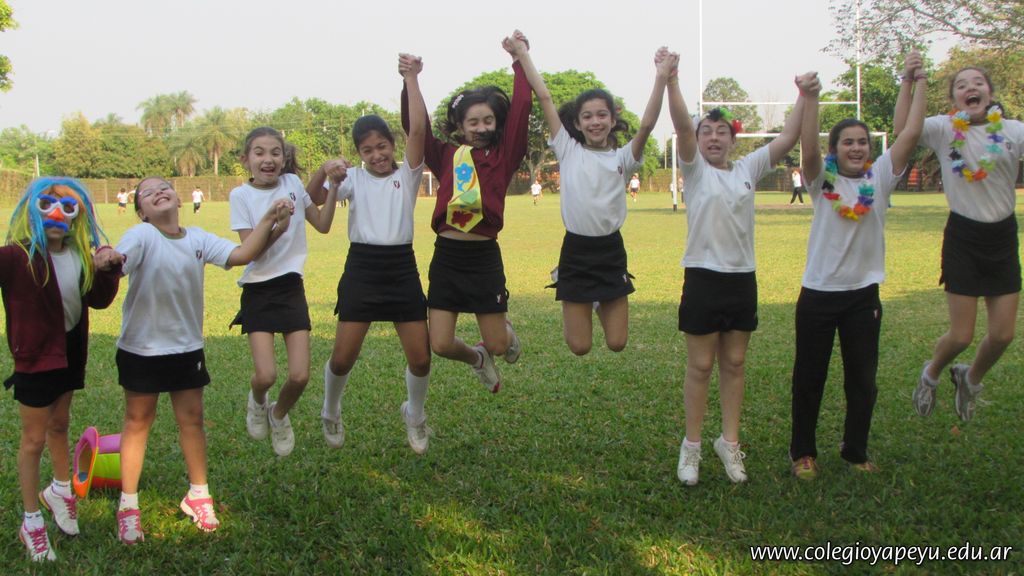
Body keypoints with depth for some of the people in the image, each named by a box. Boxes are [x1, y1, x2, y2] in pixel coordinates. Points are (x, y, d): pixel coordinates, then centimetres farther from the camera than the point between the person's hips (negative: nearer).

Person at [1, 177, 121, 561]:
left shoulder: (81, 254, -3)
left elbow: (99, 300, 1)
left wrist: (106, 270, -16)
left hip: (70, 350, 6)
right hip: (36, 355, -6)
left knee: (59, 424, 26)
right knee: (34, 438, 4)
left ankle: (59, 490, 49)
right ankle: (31, 523, 18)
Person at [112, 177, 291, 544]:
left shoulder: (198, 239, 0)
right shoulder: (141, 236, -14)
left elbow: (242, 254, -12)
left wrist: (269, 221, -23)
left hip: (187, 348, 4)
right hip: (141, 349, -4)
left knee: (191, 419, 12)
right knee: (138, 421, 8)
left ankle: (198, 495, 30)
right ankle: (128, 506, 20)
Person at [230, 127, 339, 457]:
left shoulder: (293, 184, 5)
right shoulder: (241, 195, -5)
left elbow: (323, 225, 5)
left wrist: (333, 186, -3)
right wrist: (275, 224, -26)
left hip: (291, 287, 3)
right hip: (258, 291, -2)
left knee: (300, 376, -6)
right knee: (266, 375, -14)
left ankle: (278, 414, 28)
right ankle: (257, 402, 24)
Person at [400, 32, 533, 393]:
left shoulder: (503, 157, 1)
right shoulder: (447, 156, 6)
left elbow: (521, 109, -8)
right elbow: (413, 124, 0)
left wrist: (519, 60, -7)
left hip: (484, 257, -2)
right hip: (446, 256, 2)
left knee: (498, 345, 6)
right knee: (441, 345, -1)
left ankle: (505, 329, 45)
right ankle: (477, 359, 35)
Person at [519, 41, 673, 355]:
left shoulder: (622, 158, 2)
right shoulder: (568, 150, 1)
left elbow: (647, 124, -17)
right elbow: (544, 96, -3)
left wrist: (661, 78, -28)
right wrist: (522, 52, -5)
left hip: (611, 250, 1)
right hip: (575, 250, -1)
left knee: (616, 343, 4)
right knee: (579, 346, 3)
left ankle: (600, 303, 38)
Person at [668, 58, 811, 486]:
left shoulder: (748, 169, 9)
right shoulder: (694, 169, -1)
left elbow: (787, 138, 4)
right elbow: (681, 126, -16)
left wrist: (804, 95, -4)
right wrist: (670, 80, -28)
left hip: (742, 278, 4)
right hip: (703, 278, -4)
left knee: (734, 364, 11)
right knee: (700, 366, 2)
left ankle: (730, 441, 22)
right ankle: (691, 446, 13)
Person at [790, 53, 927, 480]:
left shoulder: (879, 178, 2)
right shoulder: (823, 181, -3)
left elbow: (911, 133, -6)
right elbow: (808, 148, -22)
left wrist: (919, 83, -9)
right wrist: (810, 100, -33)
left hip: (864, 294, 2)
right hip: (818, 294, -2)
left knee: (863, 381, 9)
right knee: (809, 378, 8)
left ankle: (855, 451, 27)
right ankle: (803, 452, 23)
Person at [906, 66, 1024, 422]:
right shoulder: (944, 129, -5)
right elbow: (903, 130, -21)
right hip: (963, 236, -2)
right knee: (961, 335, -1)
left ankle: (970, 379, 36)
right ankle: (930, 375, 33)